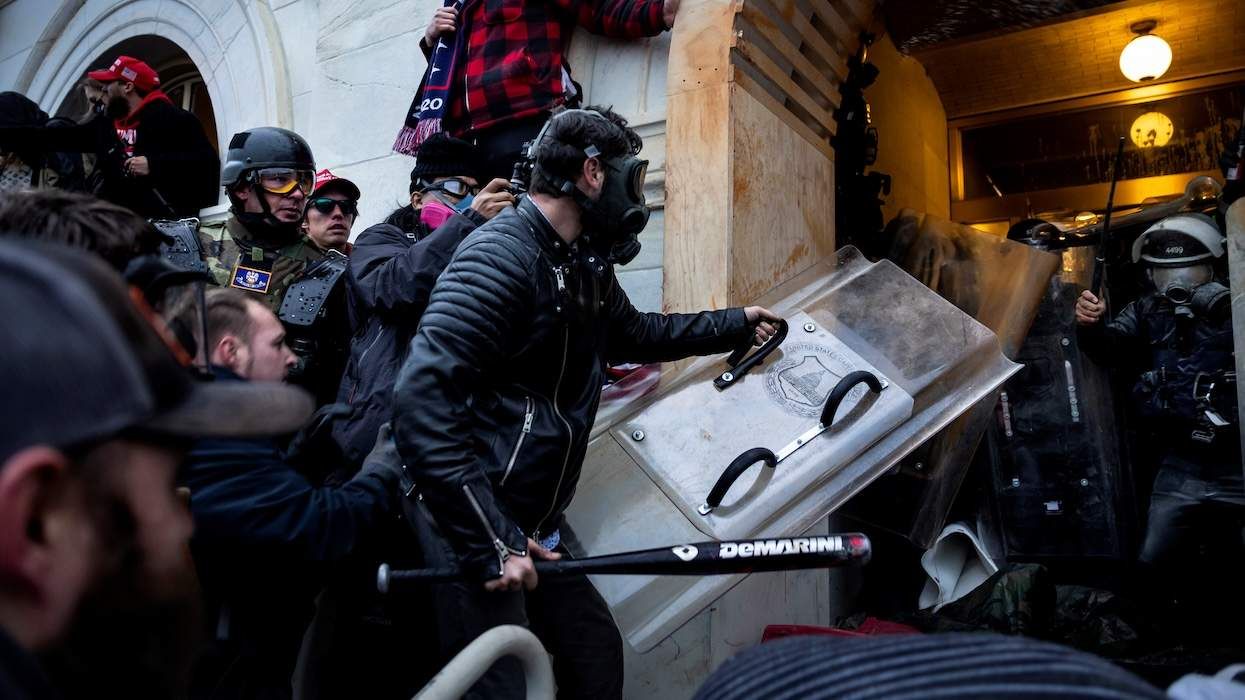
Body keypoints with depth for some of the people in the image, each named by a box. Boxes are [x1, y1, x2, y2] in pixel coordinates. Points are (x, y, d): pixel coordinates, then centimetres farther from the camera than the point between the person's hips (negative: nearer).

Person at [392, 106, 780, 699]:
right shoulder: (500, 257, -20)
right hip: (471, 531, -9)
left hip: (531, 527, 9)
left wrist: (737, 324, 38)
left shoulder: (584, 267, 9)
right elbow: (422, 403, -27)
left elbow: (638, 333, 31)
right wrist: (490, 544, -27)